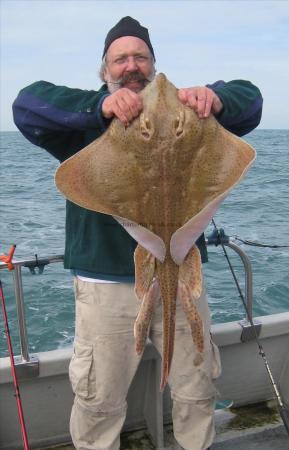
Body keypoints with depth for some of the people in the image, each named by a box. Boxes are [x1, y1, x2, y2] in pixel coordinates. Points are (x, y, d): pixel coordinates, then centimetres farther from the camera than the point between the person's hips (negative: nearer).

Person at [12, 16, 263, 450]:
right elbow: (28, 104, -14)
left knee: (198, 390, 17)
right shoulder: (87, 120, 3)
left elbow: (249, 99, -2)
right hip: (106, 281, -2)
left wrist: (216, 97, -27)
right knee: (98, 399, 12)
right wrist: (99, 106, -32)